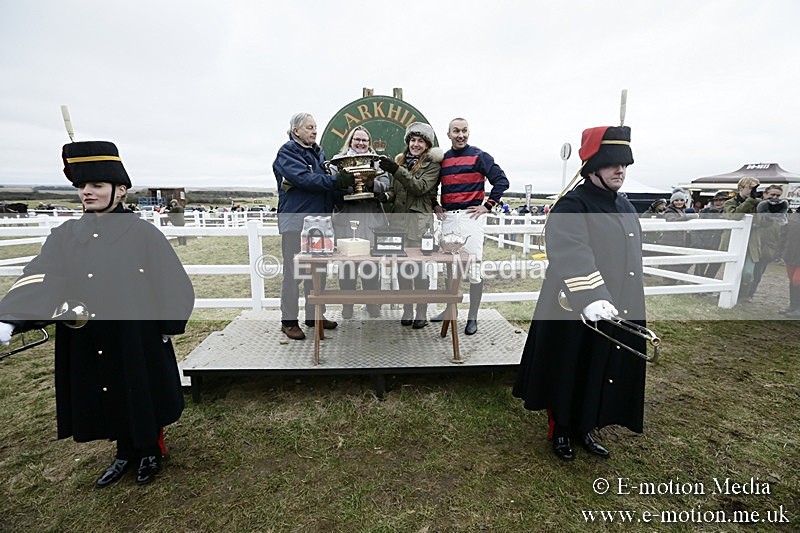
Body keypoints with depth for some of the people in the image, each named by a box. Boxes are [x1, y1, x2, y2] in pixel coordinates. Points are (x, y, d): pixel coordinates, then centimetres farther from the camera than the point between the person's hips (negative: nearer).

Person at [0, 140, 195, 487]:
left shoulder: (143, 233, -10)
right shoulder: (65, 235, 1)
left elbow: (173, 281, -10)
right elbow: (38, 279, -12)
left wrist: (169, 326, -9)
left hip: (137, 338, -4)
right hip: (87, 344, 4)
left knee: (142, 395, 13)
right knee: (108, 398, 19)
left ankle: (150, 452, 38)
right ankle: (126, 453, 43)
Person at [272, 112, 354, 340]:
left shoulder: (318, 152, 18)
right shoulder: (287, 152, -6)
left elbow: (325, 180, 22)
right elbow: (304, 179, -21)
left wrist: (343, 179, 1)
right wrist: (337, 181, -25)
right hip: (296, 220, -7)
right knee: (294, 273, -2)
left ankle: (315, 315, 23)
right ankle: (289, 321, 9)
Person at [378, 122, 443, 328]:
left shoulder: (432, 164, 1)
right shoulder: (400, 160, 17)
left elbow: (420, 187, -15)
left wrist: (396, 170, -21)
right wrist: (386, 196, 0)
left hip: (419, 220, -5)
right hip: (398, 218, 5)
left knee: (419, 268, -3)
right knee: (401, 267, 5)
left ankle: (421, 313, 10)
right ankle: (407, 310, 17)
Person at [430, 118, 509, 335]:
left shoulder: (479, 156, 0)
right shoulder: (442, 159, 13)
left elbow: (501, 180, -4)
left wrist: (488, 205, -8)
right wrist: (435, 206, 12)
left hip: (471, 217, -5)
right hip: (448, 217, 5)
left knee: (474, 268, -4)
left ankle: (472, 318, 6)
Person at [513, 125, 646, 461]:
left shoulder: (624, 206, 11)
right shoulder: (572, 207, -16)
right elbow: (572, 256, -33)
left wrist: (629, 303, 23)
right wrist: (590, 298, -45)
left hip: (620, 311, 8)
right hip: (578, 313, -8)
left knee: (605, 373, 19)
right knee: (570, 373, 9)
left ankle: (584, 429, 39)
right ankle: (560, 431, 32)